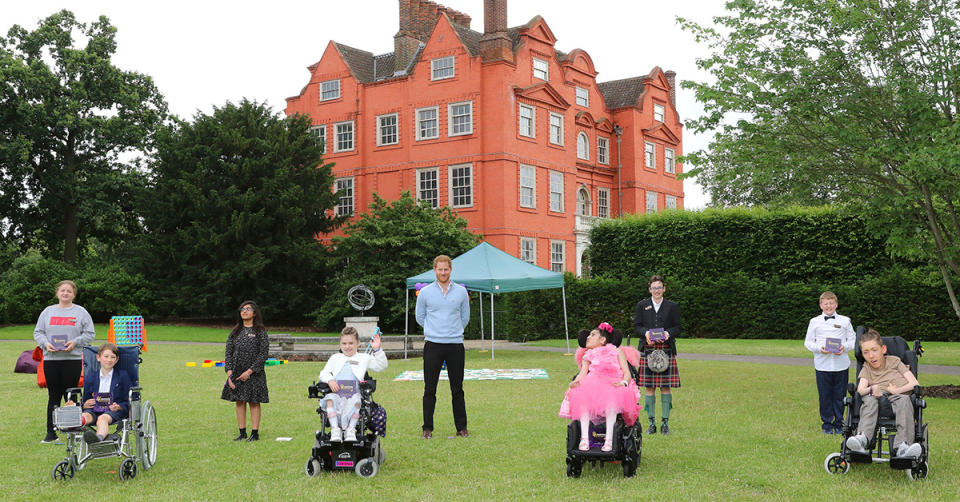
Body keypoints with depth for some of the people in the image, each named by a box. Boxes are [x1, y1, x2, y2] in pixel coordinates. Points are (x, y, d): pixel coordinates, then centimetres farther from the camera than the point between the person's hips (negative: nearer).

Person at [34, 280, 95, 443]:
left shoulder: (81, 312, 5)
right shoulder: (48, 311, 12)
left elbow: (90, 334, 2)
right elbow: (38, 332, 12)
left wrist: (75, 342, -13)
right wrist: (45, 344, -7)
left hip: (73, 359, -2)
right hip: (50, 359, 2)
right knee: (53, 396, 5)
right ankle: (51, 433, 11)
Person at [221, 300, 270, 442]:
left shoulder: (260, 332, -3)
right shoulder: (235, 332, 9)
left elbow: (263, 354, -8)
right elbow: (228, 352, 8)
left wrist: (249, 371, -15)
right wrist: (229, 371, -5)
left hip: (254, 373, -4)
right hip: (236, 373, 4)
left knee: (254, 402, 0)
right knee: (239, 402, 7)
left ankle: (255, 433, 6)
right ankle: (242, 433, 15)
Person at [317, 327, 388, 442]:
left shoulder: (364, 358, 19)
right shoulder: (335, 358, 25)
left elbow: (381, 366, 10)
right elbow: (324, 373, 18)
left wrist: (377, 350, -2)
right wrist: (330, 380, -4)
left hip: (354, 393, -1)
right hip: (336, 393, 1)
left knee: (357, 400, -35)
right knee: (330, 399, -32)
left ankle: (351, 430, -28)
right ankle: (335, 430, -32)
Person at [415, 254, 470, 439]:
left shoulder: (461, 291, 6)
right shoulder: (425, 292, 2)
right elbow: (420, 317, 12)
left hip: (455, 345, 1)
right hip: (433, 345, -1)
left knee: (457, 389, 6)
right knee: (429, 389, 1)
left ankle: (461, 427, 13)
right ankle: (427, 428, 10)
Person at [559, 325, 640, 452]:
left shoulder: (617, 352, 24)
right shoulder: (588, 356, 30)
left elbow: (627, 373, 11)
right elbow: (582, 373, 12)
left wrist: (623, 382, -13)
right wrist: (575, 382, -12)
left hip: (613, 384, -2)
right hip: (592, 384, 2)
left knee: (612, 394, -40)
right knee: (582, 394, -35)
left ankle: (609, 440, -44)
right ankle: (584, 438, -40)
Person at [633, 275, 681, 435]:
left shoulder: (672, 306, 10)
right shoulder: (642, 305, 10)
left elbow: (677, 328, 8)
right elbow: (636, 326, 8)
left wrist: (668, 333, -12)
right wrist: (646, 333, -12)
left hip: (666, 350, 0)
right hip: (647, 349, 0)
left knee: (666, 387, -1)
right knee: (649, 387, 0)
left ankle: (665, 422, 8)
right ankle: (651, 423, 8)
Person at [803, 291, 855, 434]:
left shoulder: (845, 321, 8)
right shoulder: (815, 322, 6)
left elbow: (853, 339, 9)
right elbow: (808, 342, 6)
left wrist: (845, 347, -11)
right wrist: (819, 348, -12)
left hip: (841, 365, 0)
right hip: (822, 365, 0)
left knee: (839, 396, 6)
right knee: (825, 396, 4)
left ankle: (839, 423, 20)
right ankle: (827, 424, 16)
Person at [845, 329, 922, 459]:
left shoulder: (894, 361, 19)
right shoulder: (866, 369, 21)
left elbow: (915, 383, 8)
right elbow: (860, 389, 1)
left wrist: (897, 390, -9)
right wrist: (871, 389, -22)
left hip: (898, 396, -1)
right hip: (877, 398, 1)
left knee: (904, 400, -36)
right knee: (869, 400, -34)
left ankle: (903, 446, -52)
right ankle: (862, 437, -57)